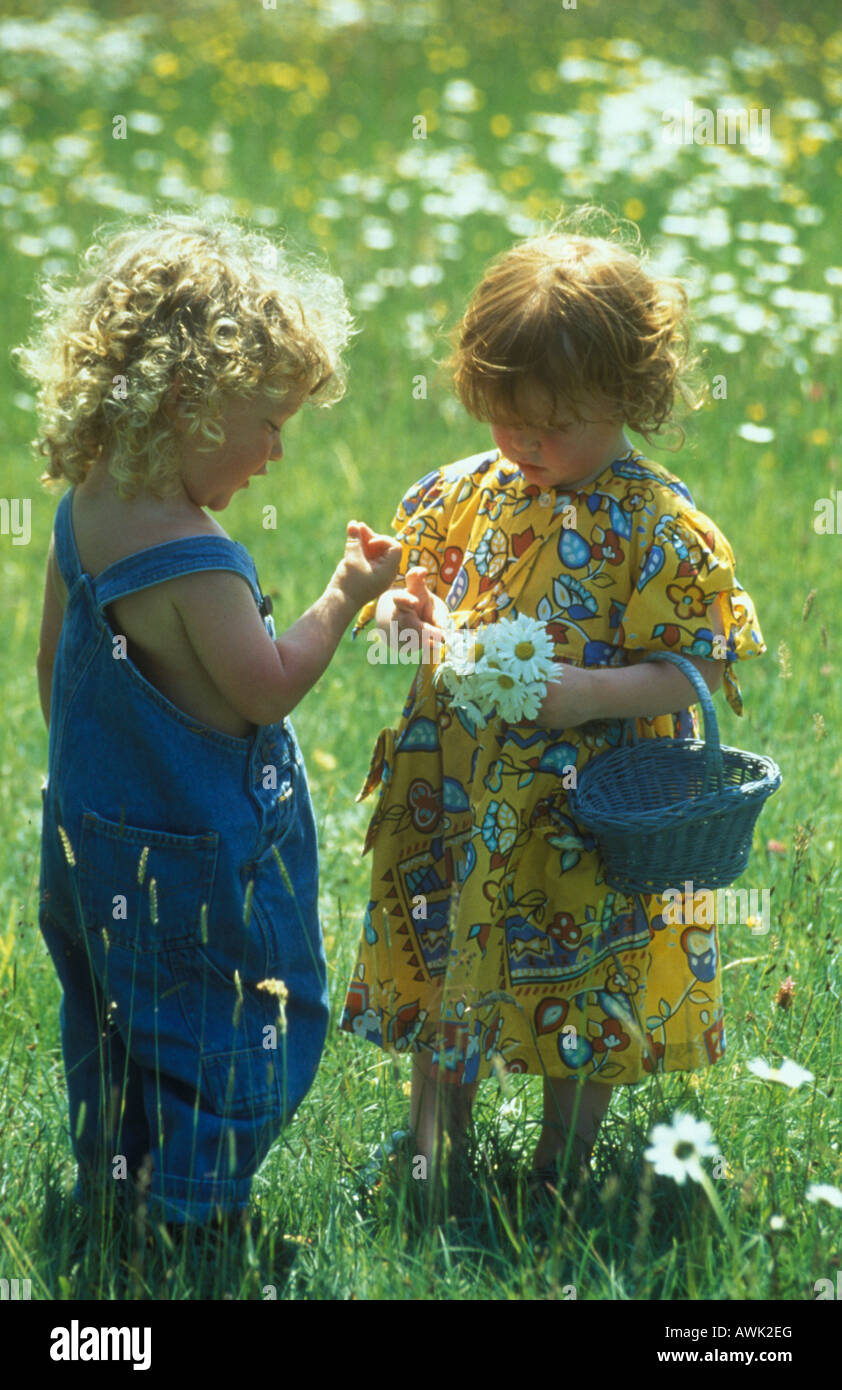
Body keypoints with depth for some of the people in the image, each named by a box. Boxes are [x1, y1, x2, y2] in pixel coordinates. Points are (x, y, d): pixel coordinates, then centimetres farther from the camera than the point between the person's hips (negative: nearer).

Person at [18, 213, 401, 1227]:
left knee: (118, 1041, 23)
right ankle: (189, 1221, 18)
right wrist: (345, 599, -11)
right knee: (221, 1049, 7)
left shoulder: (85, 513, -1)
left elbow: (53, 668, 11)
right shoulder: (193, 563, -29)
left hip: (96, 835, 9)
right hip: (194, 867, -9)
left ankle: (109, 1190, 38)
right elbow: (266, 692, -19)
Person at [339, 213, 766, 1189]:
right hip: (457, 796, 5)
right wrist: (402, 610, -10)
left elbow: (697, 668, -13)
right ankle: (434, 1150, 37)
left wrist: (590, 693, -27)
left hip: (582, 816, -5)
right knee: (443, 966, 17)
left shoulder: (659, 530, -14)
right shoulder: (468, 493, 1)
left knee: (581, 992, 9)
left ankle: (559, 1172, 29)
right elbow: (411, 581, 13)